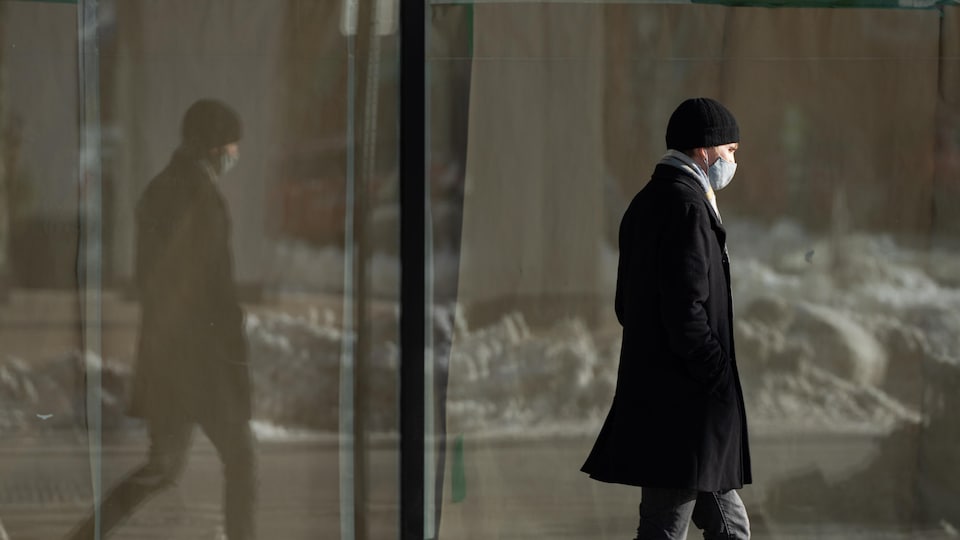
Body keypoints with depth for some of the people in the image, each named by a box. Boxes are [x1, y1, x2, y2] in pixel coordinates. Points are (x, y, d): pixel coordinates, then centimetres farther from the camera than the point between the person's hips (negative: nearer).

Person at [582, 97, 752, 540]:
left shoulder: (646, 204, 16)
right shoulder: (686, 207, -15)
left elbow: (627, 305, 19)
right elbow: (685, 310, -23)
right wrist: (720, 382, -16)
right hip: (684, 404, -11)